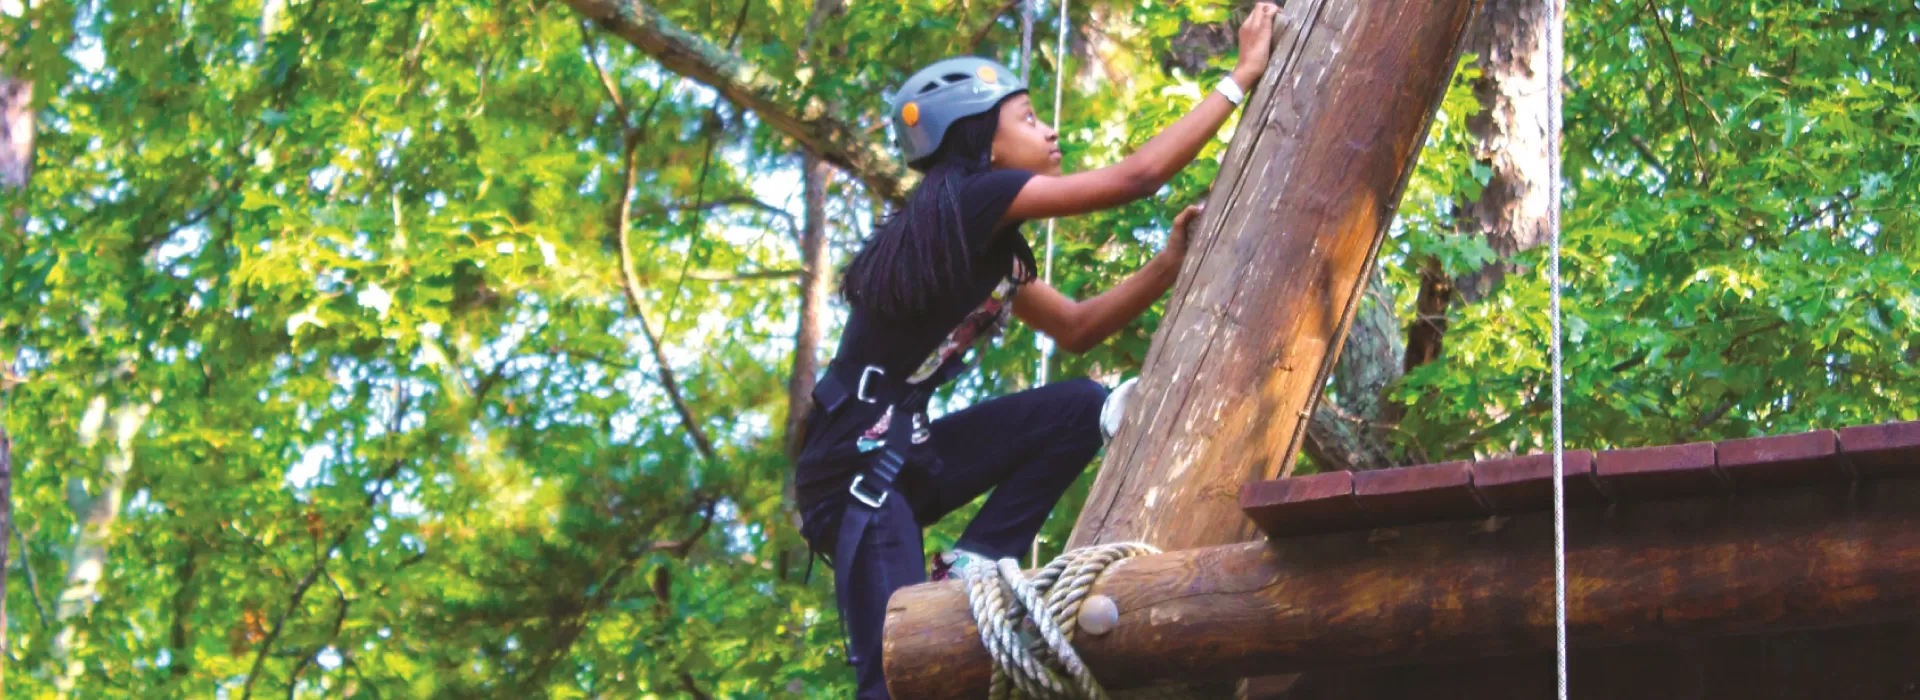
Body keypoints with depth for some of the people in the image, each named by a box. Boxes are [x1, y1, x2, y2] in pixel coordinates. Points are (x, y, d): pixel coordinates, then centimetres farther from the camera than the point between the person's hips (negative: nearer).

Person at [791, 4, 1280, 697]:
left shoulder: (989, 243, 14)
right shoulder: (967, 199, -14)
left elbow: (1076, 328, 20)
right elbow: (1136, 177, -16)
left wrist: (1171, 262, 7)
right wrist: (1242, 77, -9)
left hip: (904, 454, 9)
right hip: (857, 463, -9)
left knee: (1083, 407, 0)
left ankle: (971, 566, -2)